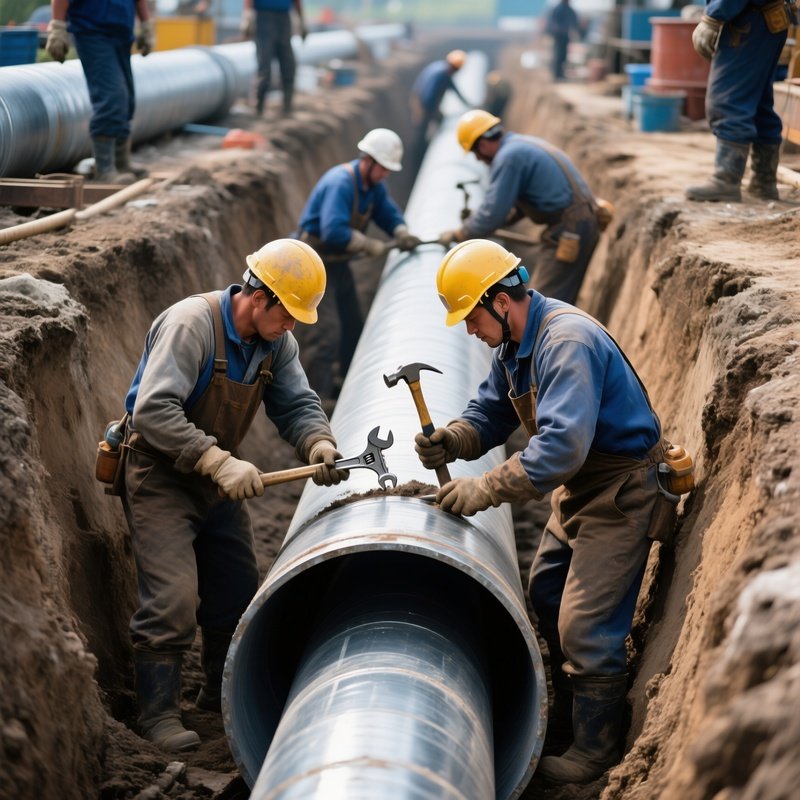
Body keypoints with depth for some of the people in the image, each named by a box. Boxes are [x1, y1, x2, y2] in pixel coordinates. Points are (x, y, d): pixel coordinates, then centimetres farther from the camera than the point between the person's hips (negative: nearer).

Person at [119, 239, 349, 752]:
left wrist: (319, 443, -27)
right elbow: (153, 411, -33)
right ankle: (158, 711, 1)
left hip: (216, 479, 8)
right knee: (174, 598, -13)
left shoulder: (275, 342, -1)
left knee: (238, 592, 12)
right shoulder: (191, 323, -26)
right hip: (160, 475, -8)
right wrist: (220, 463, -39)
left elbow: (296, 403, -4)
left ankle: (223, 694, 30)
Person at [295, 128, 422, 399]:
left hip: (337, 262, 10)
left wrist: (401, 233, -13)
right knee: (329, 330, -14)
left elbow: (388, 212, 9)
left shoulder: (373, 184, 1)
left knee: (353, 326, 18)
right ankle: (318, 395, -9)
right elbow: (333, 231, -38)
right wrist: (370, 246, -30)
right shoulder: (340, 183, -28)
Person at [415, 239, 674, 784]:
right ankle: (570, 715, 36)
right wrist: (453, 441, -15)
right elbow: (491, 411, 7)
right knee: (547, 596, 19)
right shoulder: (515, 344, 2)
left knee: (585, 625, -8)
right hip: (579, 487, 10)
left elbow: (561, 445, -38)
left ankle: (595, 751, 8)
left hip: (620, 492, -10)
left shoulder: (567, 343, -30)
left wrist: (484, 490, -36)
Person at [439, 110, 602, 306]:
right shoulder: (523, 144, 18)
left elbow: (492, 213, -13)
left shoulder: (508, 157, -14)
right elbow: (519, 205, 26)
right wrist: (473, 223, 23)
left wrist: (457, 234, 1)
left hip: (569, 230, -10)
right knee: (561, 300, 17)